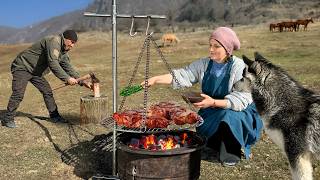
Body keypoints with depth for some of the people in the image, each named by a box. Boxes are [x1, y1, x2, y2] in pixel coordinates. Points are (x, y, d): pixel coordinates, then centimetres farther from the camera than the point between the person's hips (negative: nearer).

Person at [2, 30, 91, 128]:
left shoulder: (63, 52, 6)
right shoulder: (54, 41, -24)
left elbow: (68, 68, 9)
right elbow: (53, 64, -34)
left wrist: (81, 81, -1)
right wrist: (67, 79, -34)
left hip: (35, 71, 9)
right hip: (22, 67, -9)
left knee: (47, 91, 5)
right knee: (18, 94, -13)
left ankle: (54, 116, 14)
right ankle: (8, 119, 0)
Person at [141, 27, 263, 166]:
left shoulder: (239, 67, -19)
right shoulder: (204, 64, -3)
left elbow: (240, 100, -25)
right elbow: (183, 76, -12)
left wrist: (213, 102, -38)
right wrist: (156, 79, -25)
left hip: (240, 111, -4)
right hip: (213, 112, 5)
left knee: (229, 117, -33)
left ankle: (232, 151, -6)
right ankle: (218, 146, 13)